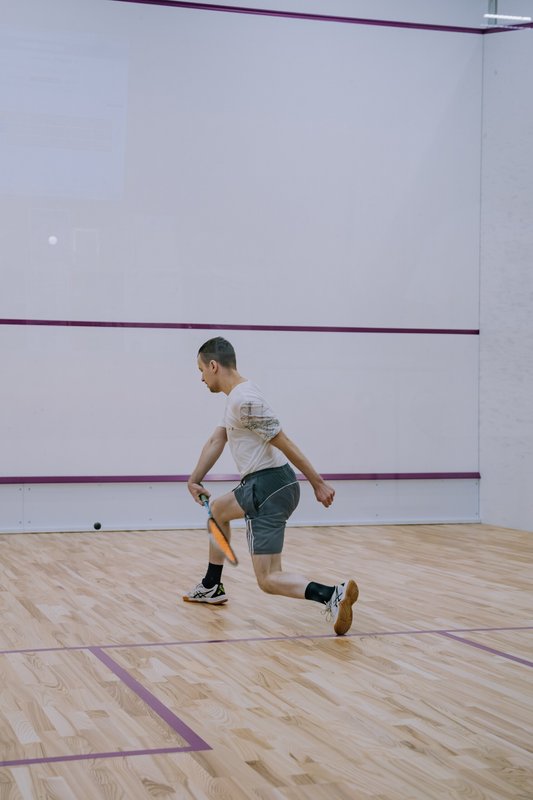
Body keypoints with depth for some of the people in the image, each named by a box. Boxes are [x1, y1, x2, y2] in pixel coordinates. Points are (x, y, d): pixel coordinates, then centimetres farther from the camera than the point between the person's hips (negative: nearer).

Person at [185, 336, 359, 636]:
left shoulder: (244, 400, -18)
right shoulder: (237, 396, 17)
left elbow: (284, 442, -19)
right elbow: (216, 441, 20)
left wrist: (318, 482, -17)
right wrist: (195, 479, 11)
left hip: (270, 488, -10)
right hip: (260, 485, 10)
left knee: (269, 580, -12)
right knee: (217, 510, 34)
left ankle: (332, 595, -31)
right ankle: (212, 587, 45)